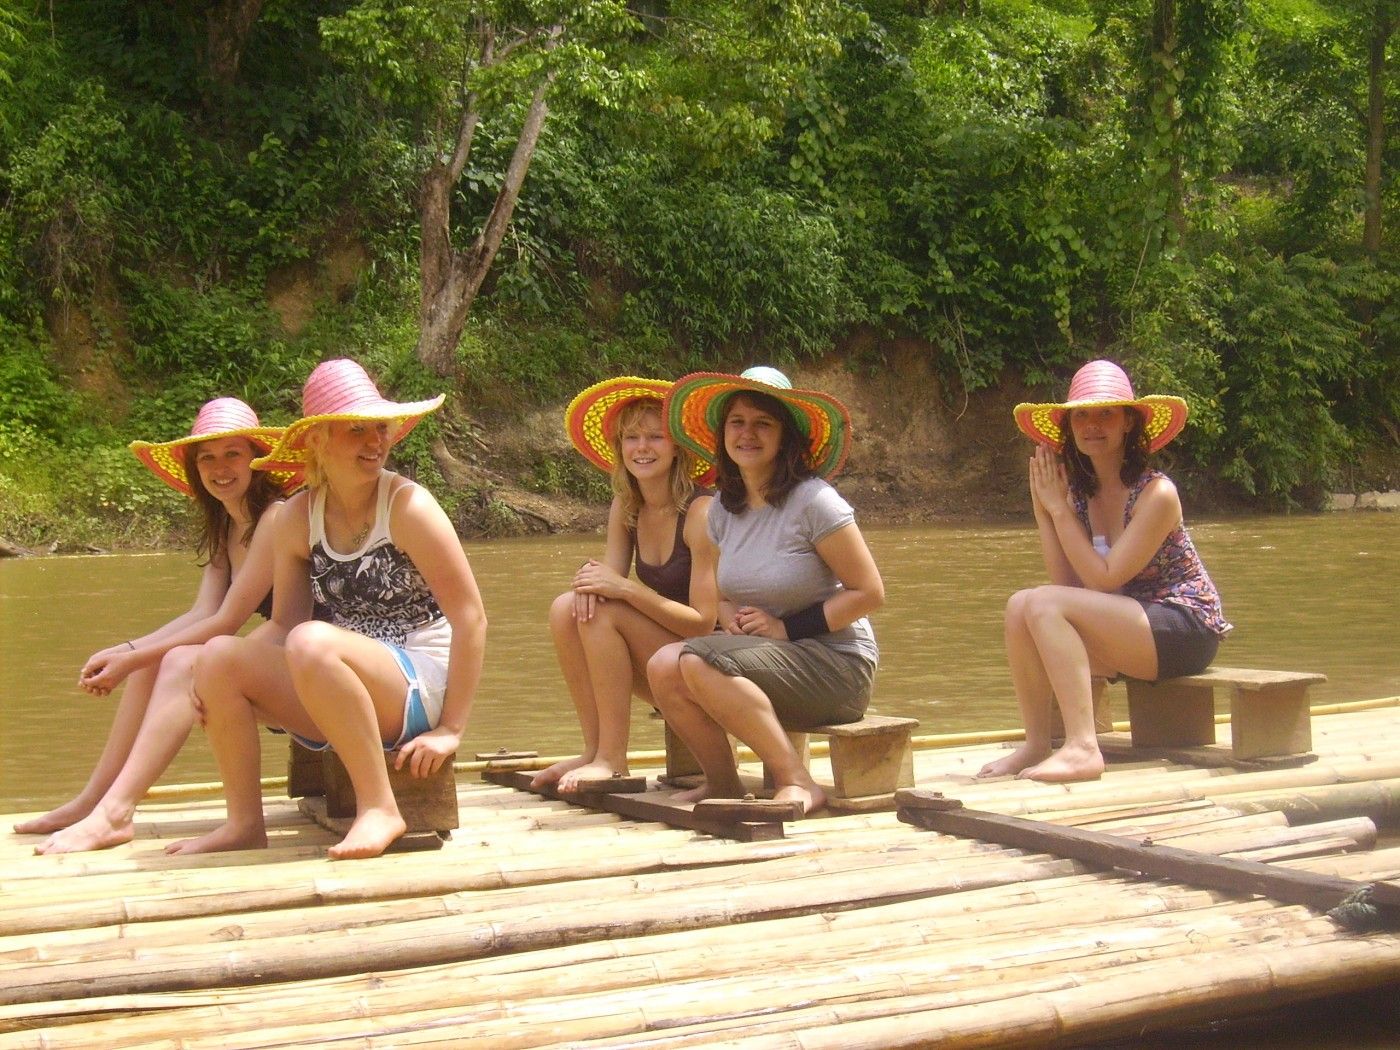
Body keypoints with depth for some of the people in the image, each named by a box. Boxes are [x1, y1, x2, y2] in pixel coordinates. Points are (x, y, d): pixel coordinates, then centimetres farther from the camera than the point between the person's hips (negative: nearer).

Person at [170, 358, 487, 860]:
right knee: (219, 655, -10)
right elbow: (284, 625, 9)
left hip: (419, 687, -6)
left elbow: (470, 616, -13)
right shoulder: (299, 517, 5)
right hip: (338, 698, 6)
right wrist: (220, 683, -10)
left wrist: (450, 729, -15)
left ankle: (380, 808, -24)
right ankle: (245, 822, -3)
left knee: (311, 644, -32)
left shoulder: (407, 505, -11)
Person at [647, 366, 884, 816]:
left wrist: (786, 627, -15)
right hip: (769, 656, 7)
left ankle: (798, 783, -20)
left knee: (701, 665, -29)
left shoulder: (813, 501, -12)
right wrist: (730, 617, -2)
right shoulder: (724, 509, 9)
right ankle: (723, 785, 0)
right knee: (664, 666, -18)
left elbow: (869, 592, -12)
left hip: (835, 662, -7)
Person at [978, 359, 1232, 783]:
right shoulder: (1081, 494, 4)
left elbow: (1104, 579, -20)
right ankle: (1037, 745, -8)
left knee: (1043, 604, -25)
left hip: (1186, 631, -7)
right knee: (1020, 607, -13)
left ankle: (1083, 748, -30)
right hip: (1130, 628, 7)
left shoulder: (1156, 493, -16)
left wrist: (1059, 508, -16)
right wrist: (1043, 511, -11)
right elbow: (1066, 584, -3)